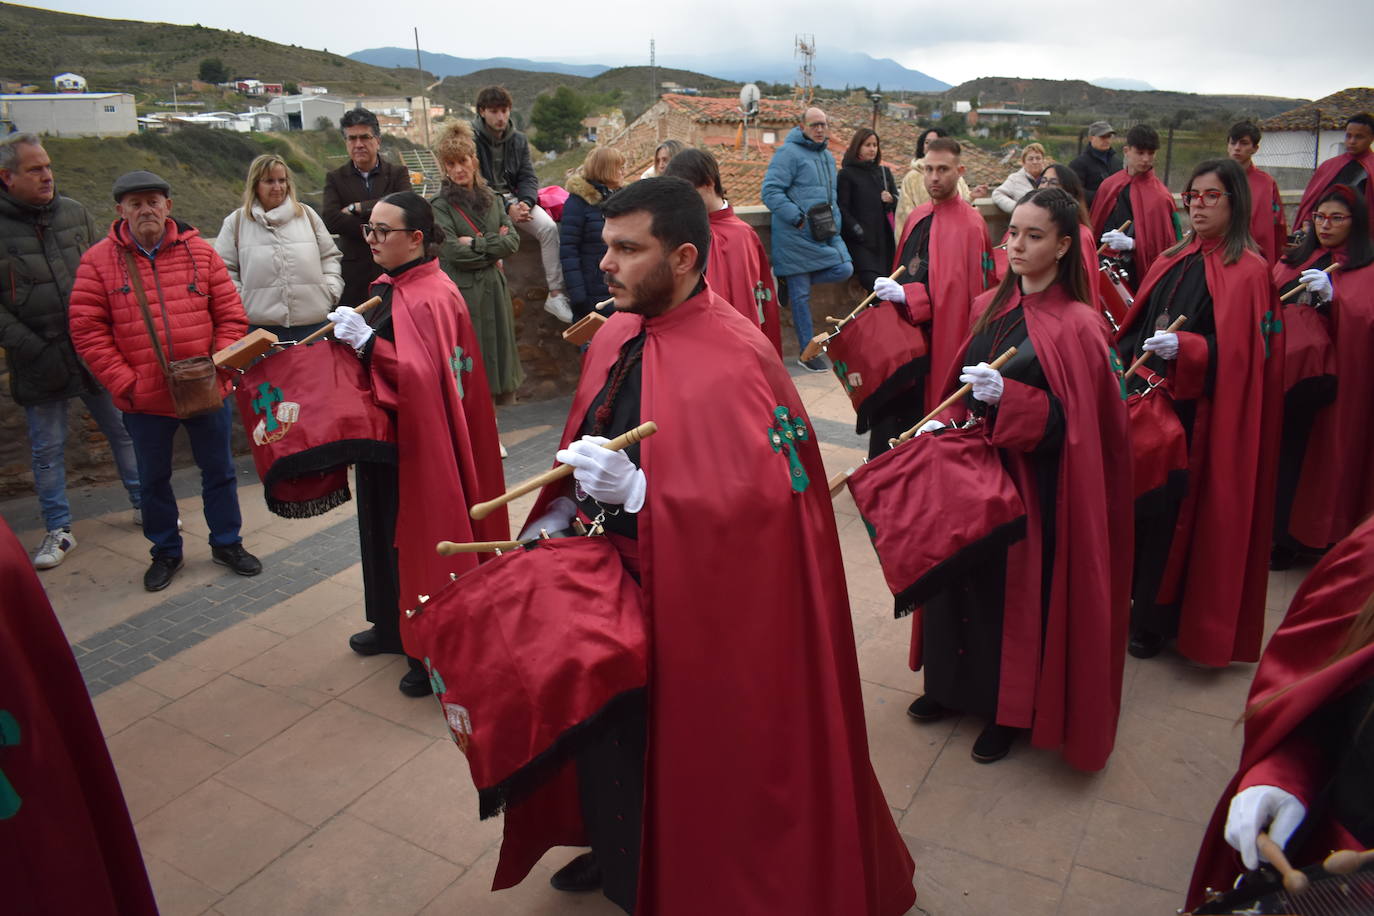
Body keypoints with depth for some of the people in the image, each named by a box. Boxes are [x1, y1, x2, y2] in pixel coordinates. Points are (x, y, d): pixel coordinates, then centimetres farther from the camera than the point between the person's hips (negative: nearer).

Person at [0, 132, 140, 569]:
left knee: (125, 429, 9)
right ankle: (58, 530, 21)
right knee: (47, 448, 8)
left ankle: (144, 504, 26)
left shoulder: (74, 212, 4)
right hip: (38, 364, -2)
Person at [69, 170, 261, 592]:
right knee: (154, 479, 14)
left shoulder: (199, 251, 0)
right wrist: (124, 383, -12)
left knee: (219, 471, 13)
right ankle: (165, 552, 32)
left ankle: (227, 543, 31)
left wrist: (219, 367, -9)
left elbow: (231, 316, 1)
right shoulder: (98, 260, -3)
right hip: (145, 398, 0)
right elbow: (88, 331, -5)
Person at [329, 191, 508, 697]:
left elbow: (423, 375, -29)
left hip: (421, 443, -9)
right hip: (385, 436, 9)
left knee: (421, 533, 1)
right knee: (388, 529, 19)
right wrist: (351, 339, 6)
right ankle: (394, 626, 37)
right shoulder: (390, 286, 9)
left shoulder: (431, 298, -20)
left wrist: (367, 342, -32)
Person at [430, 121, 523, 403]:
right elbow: (453, 252, -15)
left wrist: (476, 244, -11)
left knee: (497, 349, 9)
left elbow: (513, 240, 1)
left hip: (494, 288, 5)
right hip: (461, 292, -5)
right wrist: (493, 248, -6)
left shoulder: (491, 199, 11)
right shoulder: (441, 206, -4)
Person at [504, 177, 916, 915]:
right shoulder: (616, 335, 3)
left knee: (684, 748, 11)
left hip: (691, 600, -7)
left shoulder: (734, 359, -22)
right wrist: (563, 511, 1)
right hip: (608, 574, 8)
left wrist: (635, 491, -32)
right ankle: (617, 849, 50)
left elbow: (763, 501, -27)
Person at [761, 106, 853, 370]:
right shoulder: (788, 153, -9)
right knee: (800, 295, -1)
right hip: (796, 237, -8)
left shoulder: (828, 156, 19)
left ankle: (788, 279, 11)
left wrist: (835, 219, 14)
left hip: (827, 234, 8)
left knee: (844, 269, -8)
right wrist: (799, 219, -20)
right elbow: (770, 191, -17)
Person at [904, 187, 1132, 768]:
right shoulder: (991, 307, 7)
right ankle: (957, 684, 34)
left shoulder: (1077, 326, -12)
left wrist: (1005, 397, -29)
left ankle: (1011, 710, 26)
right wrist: (945, 422, -4)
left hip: (1032, 484, -6)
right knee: (961, 573, 14)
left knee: (1018, 589, 5)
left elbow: (1072, 421, -16)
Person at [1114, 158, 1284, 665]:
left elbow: (1239, 352, -15)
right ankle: (1139, 602, 24)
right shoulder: (1173, 260, 13)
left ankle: (1155, 622, 13)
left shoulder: (1248, 272, -7)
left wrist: (1182, 348, -29)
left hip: (1199, 414, -6)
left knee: (1174, 514, -1)